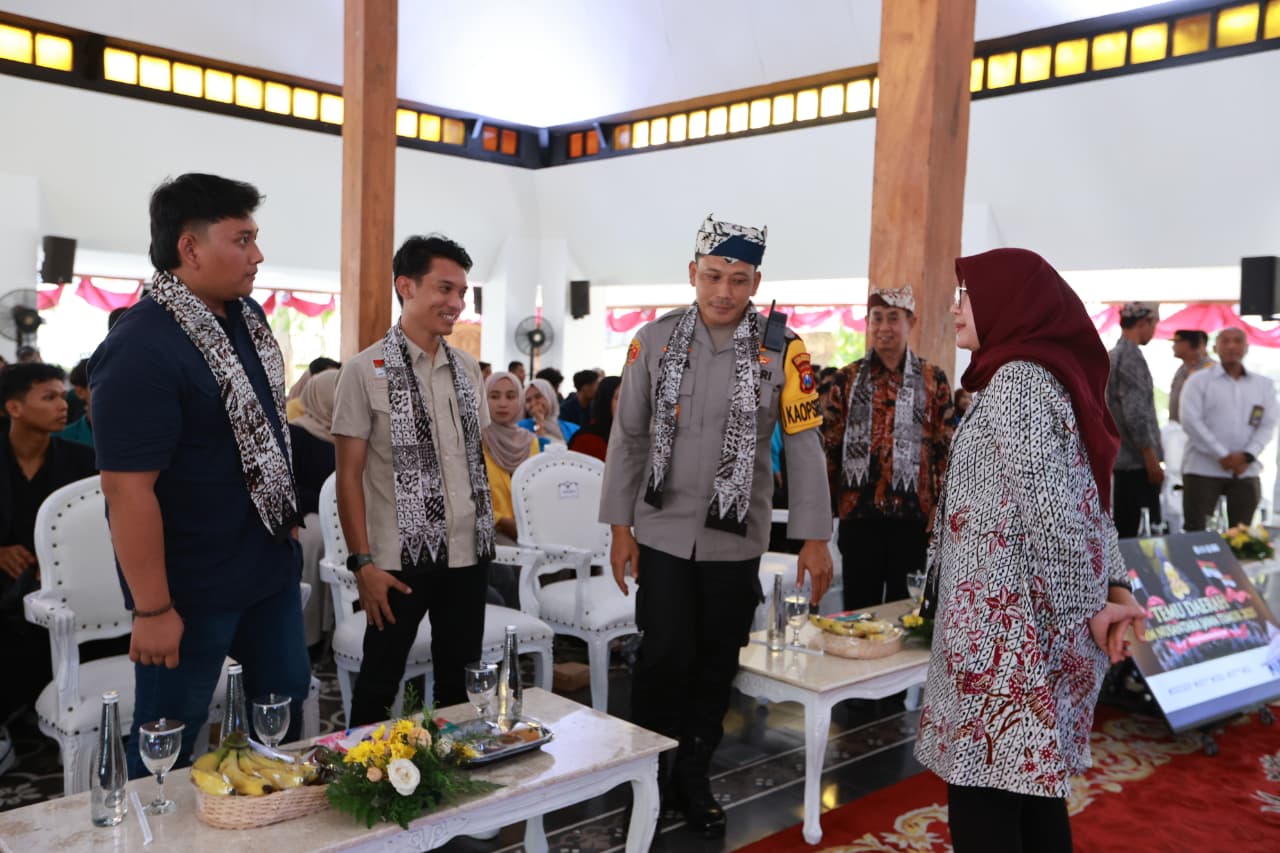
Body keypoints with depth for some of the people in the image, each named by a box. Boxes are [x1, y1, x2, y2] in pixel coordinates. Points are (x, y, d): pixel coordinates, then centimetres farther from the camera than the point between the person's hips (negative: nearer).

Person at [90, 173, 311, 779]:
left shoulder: (247, 316, 2)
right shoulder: (139, 350, -24)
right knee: (169, 739, 9)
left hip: (271, 562, 8)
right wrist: (153, 610, -21)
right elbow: (128, 488, -24)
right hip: (193, 587, -8)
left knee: (285, 705, 20)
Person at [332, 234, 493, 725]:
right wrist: (362, 562, -11)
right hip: (400, 559, -4)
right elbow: (349, 475, -8)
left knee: (460, 682, 14)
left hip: (469, 554, 5)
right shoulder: (366, 371, -7)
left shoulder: (467, 369, 8)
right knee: (379, 684, 7)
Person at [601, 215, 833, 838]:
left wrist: (815, 538, -8)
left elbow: (804, 445, -5)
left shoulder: (781, 350, -7)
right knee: (665, 657, 1)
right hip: (663, 532, 0)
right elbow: (628, 437, 1)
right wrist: (621, 527, 0)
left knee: (717, 664, 11)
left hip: (738, 539, 1)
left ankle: (693, 777, 31)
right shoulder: (655, 340, -4)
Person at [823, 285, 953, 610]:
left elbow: (945, 449, 4)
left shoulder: (933, 379, 5)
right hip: (859, 513, 1)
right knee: (859, 607, 7)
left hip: (914, 513, 0)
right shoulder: (847, 379, 6)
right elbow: (831, 447, 6)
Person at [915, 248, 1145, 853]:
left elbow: (1049, 509, -20)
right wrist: (1115, 589, 9)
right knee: (1031, 781, 17)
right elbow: (1086, 501, 14)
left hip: (1007, 625, -10)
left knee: (983, 798, -3)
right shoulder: (1049, 372, 15)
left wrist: (1087, 607, -11)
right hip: (1031, 624, 10)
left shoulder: (1015, 380, -15)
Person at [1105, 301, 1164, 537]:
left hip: (1123, 459, 10)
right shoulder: (1132, 358, -15)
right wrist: (1152, 461, -17)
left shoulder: (1112, 356, 14)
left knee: (1124, 530, 13)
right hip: (1139, 461, -9)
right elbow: (1136, 415, -21)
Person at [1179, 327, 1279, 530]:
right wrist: (1222, 456, -15)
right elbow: (1191, 422, -9)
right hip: (1203, 469, -3)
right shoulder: (1199, 380, 1)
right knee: (1194, 531, -3)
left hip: (1246, 472, 3)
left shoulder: (1263, 385, 11)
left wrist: (1247, 456, -13)